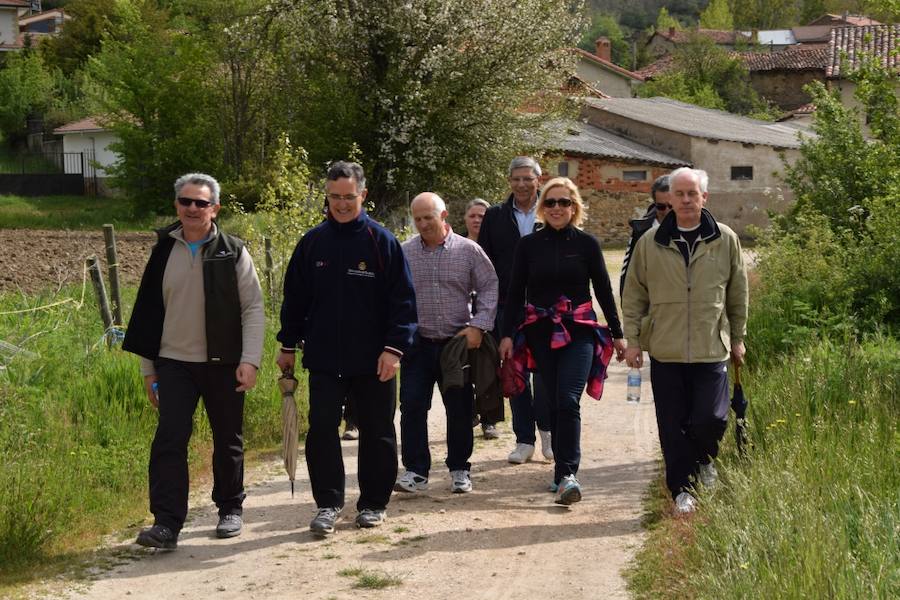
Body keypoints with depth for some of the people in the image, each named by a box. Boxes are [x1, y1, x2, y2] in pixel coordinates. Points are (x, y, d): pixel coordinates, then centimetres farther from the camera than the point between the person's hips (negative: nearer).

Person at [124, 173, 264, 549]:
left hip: (223, 363, -1)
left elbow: (253, 309, -3)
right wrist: (148, 368, 10)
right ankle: (166, 524, -11)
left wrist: (249, 361, -13)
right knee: (169, 440, -10)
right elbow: (148, 312, 11)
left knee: (228, 440, 10)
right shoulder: (164, 252, 6)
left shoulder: (233, 253, -2)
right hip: (174, 363, 1)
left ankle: (230, 510, 28)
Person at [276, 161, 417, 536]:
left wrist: (394, 348, -12)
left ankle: (374, 504, 20)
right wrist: (288, 345, 10)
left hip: (373, 361, -2)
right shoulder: (313, 242, 4)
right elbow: (294, 297, 11)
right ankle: (328, 504, 7)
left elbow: (403, 300, -5)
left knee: (376, 432, 7)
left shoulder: (381, 241, -4)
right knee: (321, 429, -2)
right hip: (323, 359, 2)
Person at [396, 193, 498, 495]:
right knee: (412, 406, -4)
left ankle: (459, 469, 20)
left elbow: (490, 288, 1)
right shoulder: (403, 253, 2)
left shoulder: (468, 251, -1)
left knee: (459, 409, 6)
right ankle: (415, 470, 5)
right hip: (417, 344, 1)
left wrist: (478, 325, -9)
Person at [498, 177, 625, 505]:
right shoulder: (528, 245, 5)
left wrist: (617, 334, 9)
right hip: (542, 334, 2)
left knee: (568, 401, -17)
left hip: (579, 333, -2)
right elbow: (515, 293, 8)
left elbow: (604, 290, 7)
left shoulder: (587, 243, 2)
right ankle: (564, 473, 16)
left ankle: (566, 474, -19)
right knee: (555, 404, 5)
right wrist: (507, 334, 2)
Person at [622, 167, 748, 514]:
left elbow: (738, 293, 11)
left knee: (711, 418, -5)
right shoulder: (650, 244, 1)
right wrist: (632, 339, 3)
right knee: (673, 426, 4)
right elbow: (634, 295, 7)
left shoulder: (725, 240, 3)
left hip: (712, 349, 0)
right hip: (664, 350, 0)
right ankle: (681, 489, 17)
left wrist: (738, 338, 13)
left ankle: (703, 459, 27)